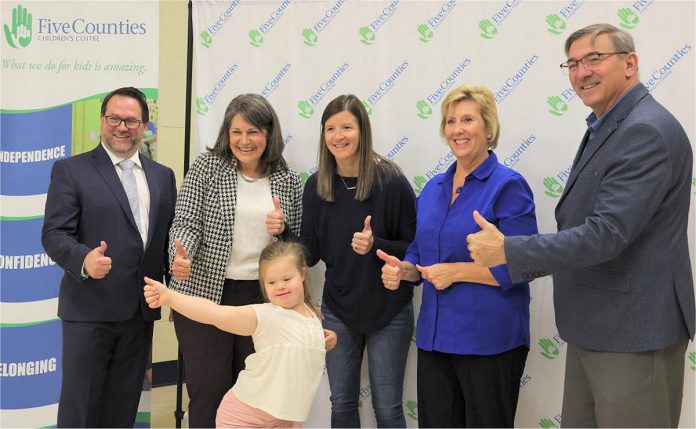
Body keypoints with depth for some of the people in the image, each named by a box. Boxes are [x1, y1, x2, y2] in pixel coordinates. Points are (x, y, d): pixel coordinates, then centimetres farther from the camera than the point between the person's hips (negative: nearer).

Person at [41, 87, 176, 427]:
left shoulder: (162, 176, 12)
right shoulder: (70, 170, -2)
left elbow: (169, 236, 14)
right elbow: (54, 234, -10)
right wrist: (85, 260, -29)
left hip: (140, 311, 4)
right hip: (89, 309, -4)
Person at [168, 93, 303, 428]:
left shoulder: (288, 181, 6)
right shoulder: (206, 167, -1)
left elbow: (297, 244, 13)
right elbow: (186, 223, -7)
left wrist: (282, 230, -10)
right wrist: (181, 256, -27)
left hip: (263, 297, 3)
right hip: (205, 293, -2)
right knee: (209, 389, -1)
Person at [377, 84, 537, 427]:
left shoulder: (507, 185, -10)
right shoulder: (432, 188, 11)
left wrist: (456, 271, -17)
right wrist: (402, 269, -3)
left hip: (490, 341, -6)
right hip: (434, 335, 6)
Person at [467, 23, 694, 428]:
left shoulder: (647, 131, -19)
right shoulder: (606, 129, 13)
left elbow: (607, 233, -27)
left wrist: (507, 251, -21)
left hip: (633, 334, -9)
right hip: (591, 329, 10)